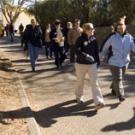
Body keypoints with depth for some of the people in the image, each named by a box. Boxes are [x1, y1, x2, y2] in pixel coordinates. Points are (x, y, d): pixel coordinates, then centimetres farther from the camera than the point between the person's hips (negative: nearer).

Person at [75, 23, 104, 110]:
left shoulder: (94, 39, 2)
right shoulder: (80, 39, -12)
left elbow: (96, 51, 10)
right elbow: (78, 51, -22)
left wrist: (98, 61, 13)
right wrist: (86, 56, -35)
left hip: (92, 64, 3)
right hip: (81, 64, -3)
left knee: (95, 83, -5)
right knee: (80, 82, 15)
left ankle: (99, 102, -8)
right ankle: (79, 97, 38)